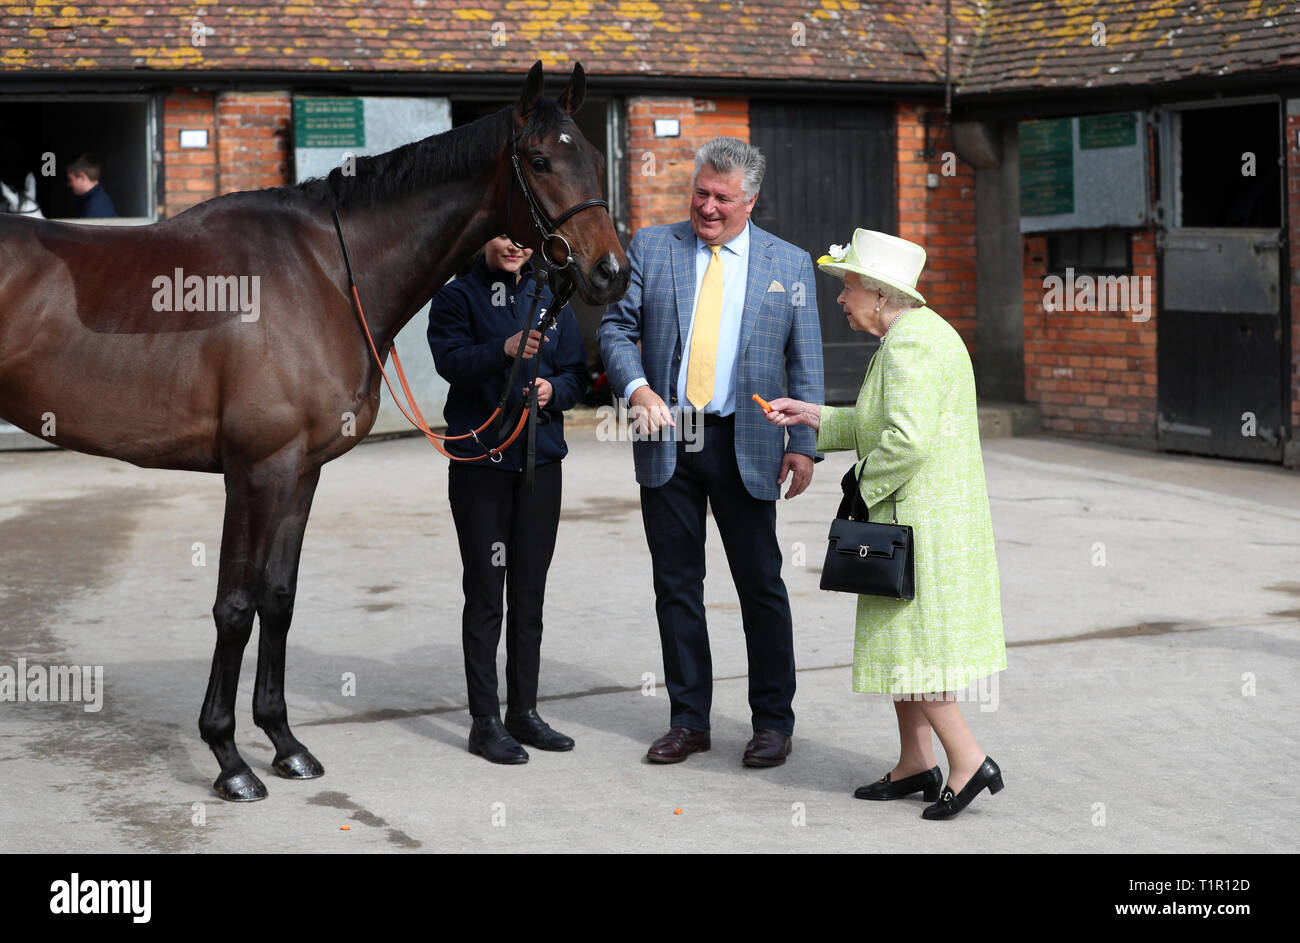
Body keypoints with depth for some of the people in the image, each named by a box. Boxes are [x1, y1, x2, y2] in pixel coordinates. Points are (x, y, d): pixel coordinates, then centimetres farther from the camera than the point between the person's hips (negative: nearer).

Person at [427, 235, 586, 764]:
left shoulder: (550, 299, 12)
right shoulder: (457, 298, -2)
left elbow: (577, 372, 10)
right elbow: (452, 361, -18)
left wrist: (554, 389, -12)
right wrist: (506, 349, -35)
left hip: (541, 457, 4)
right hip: (480, 458, -4)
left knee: (529, 594, 11)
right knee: (485, 595, -1)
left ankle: (524, 711, 20)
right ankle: (485, 721, 5)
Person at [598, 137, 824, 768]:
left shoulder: (789, 265, 4)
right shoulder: (650, 247, 6)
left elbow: (805, 364, 4)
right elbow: (616, 327, 3)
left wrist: (803, 444, -5)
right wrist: (637, 386, -16)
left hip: (746, 445, -1)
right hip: (666, 440, 1)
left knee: (761, 585, 3)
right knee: (676, 584, 7)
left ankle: (773, 721, 15)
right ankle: (688, 720, 18)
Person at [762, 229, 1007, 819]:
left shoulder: (908, 344, -19)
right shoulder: (920, 333, 14)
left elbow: (906, 439, -29)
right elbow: (882, 426, 22)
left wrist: (862, 487, -15)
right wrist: (812, 416, 17)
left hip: (917, 519, -10)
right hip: (929, 518, 10)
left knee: (903, 644, -3)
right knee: (900, 638, 15)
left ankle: (970, 763, -1)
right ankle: (915, 765, 22)